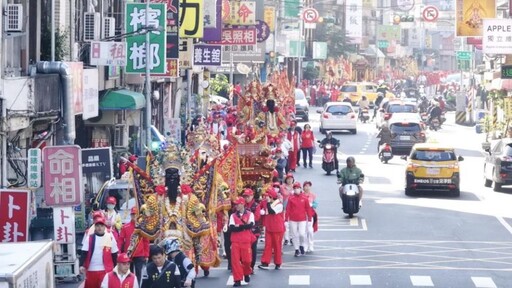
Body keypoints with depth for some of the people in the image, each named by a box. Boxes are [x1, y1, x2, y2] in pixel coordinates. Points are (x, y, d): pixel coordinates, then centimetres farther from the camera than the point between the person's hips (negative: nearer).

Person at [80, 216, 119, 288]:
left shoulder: (110, 238, 1)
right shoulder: (89, 238, 1)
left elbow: (114, 255, 7)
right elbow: (84, 253, -1)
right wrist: (81, 265, -14)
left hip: (106, 270, -1)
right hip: (91, 270, 1)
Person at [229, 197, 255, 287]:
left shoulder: (250, 214, 2)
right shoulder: (233, 216, 7)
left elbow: (250, 225, -13)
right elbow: (232, 228, -6)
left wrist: (238, 227, -10)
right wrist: (244, 227, -12)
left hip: (246, 241, -2)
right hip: (235, 241, 2)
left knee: (246, 260, 0)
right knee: (235, 260, -5)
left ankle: (247, 273, 30)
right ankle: (238, 280, 1)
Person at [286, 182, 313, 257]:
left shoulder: (304, 199, 1)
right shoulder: (291, 199, 0)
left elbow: (308, 209, 4)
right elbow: (288, 209, 0)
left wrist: (309, 218, 2)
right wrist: (286, 218, -3)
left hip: (302, 220, -1)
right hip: (293, 220, 1)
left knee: (302, 234, -10)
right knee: (294, 235, 4)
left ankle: (302, 246, 17)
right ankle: (297, 250, 14)